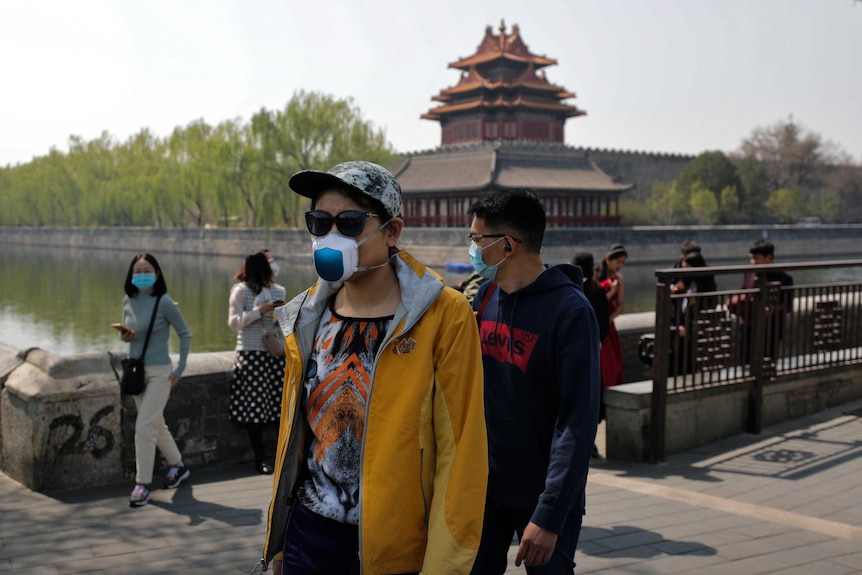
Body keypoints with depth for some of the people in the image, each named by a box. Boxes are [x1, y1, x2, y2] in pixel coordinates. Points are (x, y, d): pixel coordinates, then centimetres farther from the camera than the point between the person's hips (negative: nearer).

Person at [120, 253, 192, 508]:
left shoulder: (164, 302, -13)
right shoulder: (128, 301, 3)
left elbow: (185, 334, -6)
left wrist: (179, 370, -8)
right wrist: (125, 336, -8)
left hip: (159, 372, -6)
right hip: (136, 371, 7)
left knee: (144, 427, -11)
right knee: (156, 425, 17)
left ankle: (143, 484, -2)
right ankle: (178, 466, 37)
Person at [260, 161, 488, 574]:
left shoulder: (443, 316, -14)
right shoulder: (307, 315, 2)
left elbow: (460, 454, -13)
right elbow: (293, 432, 10)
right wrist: (278, 540, 12)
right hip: (308, 531, 5)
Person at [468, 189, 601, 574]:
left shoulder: (570, 311, -17)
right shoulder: (485, 297, 2)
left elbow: (577, 423, -20)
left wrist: (549, 515, -23)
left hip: (542, 497, -5)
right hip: (483, 486, 5)